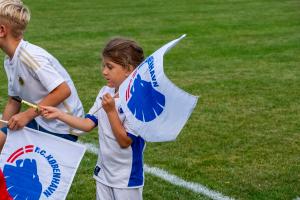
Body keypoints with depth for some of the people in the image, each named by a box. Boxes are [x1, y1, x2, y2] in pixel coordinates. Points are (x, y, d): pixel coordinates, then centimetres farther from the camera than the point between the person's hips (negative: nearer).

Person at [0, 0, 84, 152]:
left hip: (61, 128, -9)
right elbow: (13, 102, 15)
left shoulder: (30, 56, -23)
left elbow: (63, 91, -28)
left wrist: (27, 115, -23)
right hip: (41, 121, 9)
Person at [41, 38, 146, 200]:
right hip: (103, 172, 7)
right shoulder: (105, 93, 2)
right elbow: (88, 124, 3)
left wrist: (111, 111, -26)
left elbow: (125, 141, -20)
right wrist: (59, 114, -4)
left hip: (126, 178, -7)